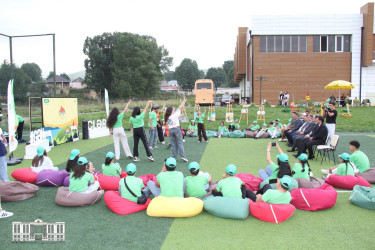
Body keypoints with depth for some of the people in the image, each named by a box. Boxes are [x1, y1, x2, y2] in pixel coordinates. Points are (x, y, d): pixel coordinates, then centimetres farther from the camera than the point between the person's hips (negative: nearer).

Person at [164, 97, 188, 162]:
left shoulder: (167, 117, 6)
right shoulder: (175, 115, -7)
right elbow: (180, 108, -4)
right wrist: (184, 101, 3)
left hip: (170, 130, 4)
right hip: (177, 129, -4)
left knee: (173, 144, 8)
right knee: (180, 143, 0)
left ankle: (174, 157, 8)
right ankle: (183, 156, -3)